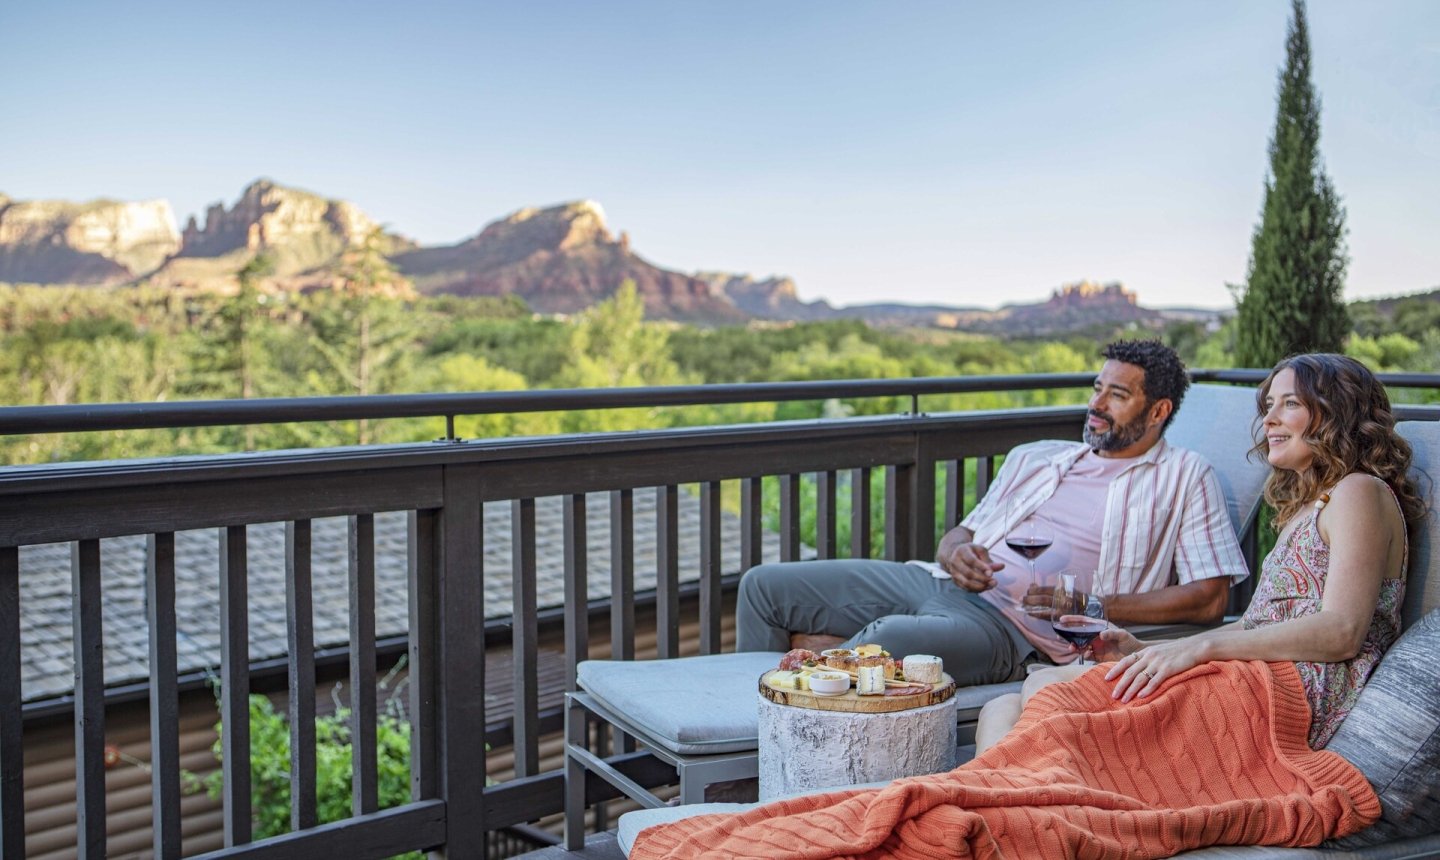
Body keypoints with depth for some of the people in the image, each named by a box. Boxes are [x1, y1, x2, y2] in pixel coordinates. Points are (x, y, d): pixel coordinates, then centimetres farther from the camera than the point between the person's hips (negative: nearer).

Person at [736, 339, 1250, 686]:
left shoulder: (1184, 477, 8)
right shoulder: (1035, 458, 24)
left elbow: (1209, 599, -2)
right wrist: (955, 554, -4)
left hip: (1010, 625, -7)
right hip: (935, 584, 7)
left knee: (889, 639, -40)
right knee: (764, 587, -2)